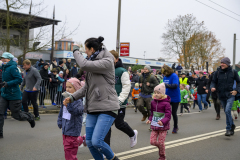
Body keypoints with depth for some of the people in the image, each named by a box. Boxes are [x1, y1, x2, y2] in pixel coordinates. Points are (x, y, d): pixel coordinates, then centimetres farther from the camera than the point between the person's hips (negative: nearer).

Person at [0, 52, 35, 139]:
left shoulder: (12, 67, -16)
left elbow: (19, 79, -22)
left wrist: (8, 83, -27)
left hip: (13, 95, -8)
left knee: (16, 115, 4)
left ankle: (30, 117, 33)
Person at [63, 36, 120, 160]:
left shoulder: (107, 62, -11)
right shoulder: (93, 62, 15)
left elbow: (84, 65, -25)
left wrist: (76, 52, -5)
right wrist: (72, 98, 11)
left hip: (107, 108, -8)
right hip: (93, 108, 8)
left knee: (96, 142, -14)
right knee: (89, 142, 8)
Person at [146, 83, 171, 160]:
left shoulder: (166, 103, -14)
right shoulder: (153, 102, 4)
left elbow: (168, 115, -17)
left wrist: (163, 121, -32)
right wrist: (150, 119, 1)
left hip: (163, 126, -5)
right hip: (154, 126, 5)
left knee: (160, 143, 0)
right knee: (152, 141, 1)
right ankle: (161, 147, 32)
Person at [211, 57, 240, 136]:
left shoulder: (233, 72, -3)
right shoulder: (218, 72, 0)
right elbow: (213, 81, 7)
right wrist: (212, 87, -13)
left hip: (230, 95, -3)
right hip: (221, 96, 3)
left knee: (227, 110, -18)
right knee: (226, 112, 15)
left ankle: (229, 129, -8)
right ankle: (232, 125, 37)